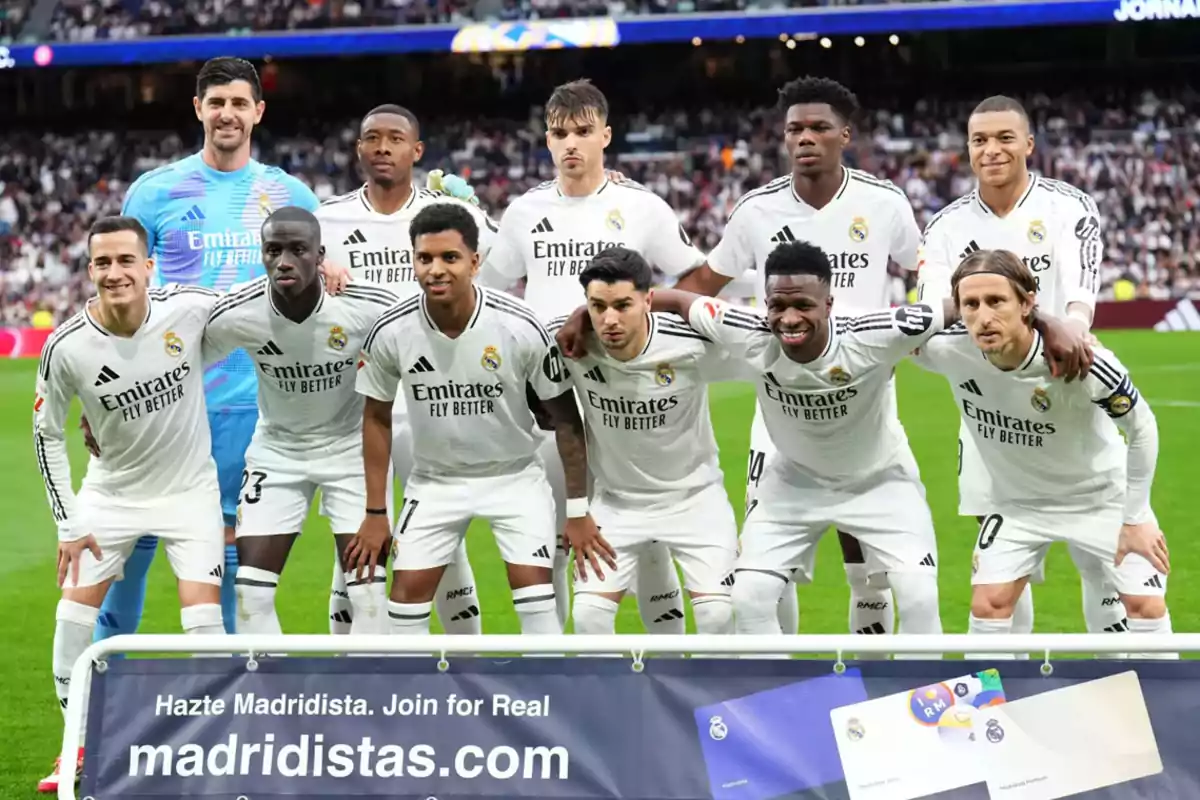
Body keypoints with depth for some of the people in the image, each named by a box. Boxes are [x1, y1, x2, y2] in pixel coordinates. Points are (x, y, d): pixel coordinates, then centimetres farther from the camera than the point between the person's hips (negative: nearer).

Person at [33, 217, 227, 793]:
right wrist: (68, 523, -6)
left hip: (190, 487, -1)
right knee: (75, 609, -2)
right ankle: (79, 743, 17)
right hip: (112, 491, 1)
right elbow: (47, 433, -5)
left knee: (203, 613, -10)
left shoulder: (189, 308, -22)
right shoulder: (67, 347, -20)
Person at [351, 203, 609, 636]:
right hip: (434, 481, 2)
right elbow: (377, 418, 0)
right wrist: (375, 512, 1)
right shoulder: (391, 332, -18)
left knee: (536, 599, -12)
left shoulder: (520, 327, -23)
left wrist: (578, 510, -8)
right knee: (407, 598, -2)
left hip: (514, 476, -2)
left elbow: (565, 417, -10)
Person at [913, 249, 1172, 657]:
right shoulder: (948, 349, -30)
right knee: (989, 604, -5)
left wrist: (1135, 519, -14)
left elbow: (1141, 426, -19)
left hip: (1102, 493, -2)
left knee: (1146, 605, -4)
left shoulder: (1081, 361, -37)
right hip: (1017, 500, 2)